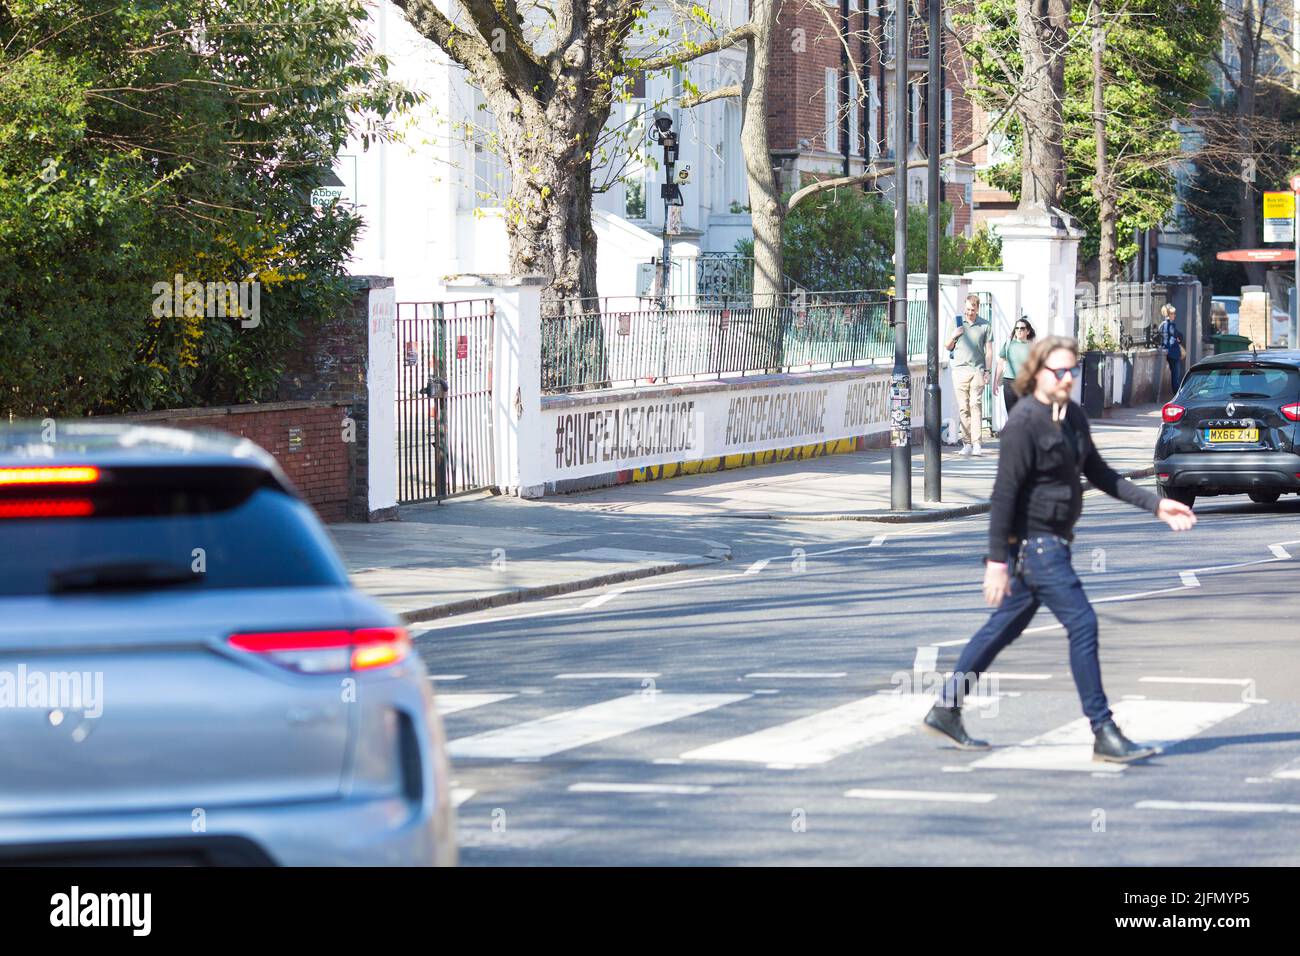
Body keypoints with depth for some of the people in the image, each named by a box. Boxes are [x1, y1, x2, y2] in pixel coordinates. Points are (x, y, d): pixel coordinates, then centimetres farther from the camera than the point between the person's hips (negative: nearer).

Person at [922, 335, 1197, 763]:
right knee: (1082, 624, -11)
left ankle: (945, 709, 25)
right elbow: (1005, 491, -19)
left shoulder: (1073, 416, 10)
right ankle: (1103, 734, -7)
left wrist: (1155, 504, 11)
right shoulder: (1024, 423, -17)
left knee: (1006, 627, 16)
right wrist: (997, 559, -21)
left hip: (1052, 542, 10)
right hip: (1033, 541, -10)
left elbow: (1100, 474, 17)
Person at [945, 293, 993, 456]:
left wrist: (987, 371, 2)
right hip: (960, 368, 2)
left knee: (976, 405, -11)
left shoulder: (984, 326, 7)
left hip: (977, 369, -2)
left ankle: (976, 443, -14)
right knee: (963, 407, 0)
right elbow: (948, 347, 19)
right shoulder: (957, 322, 12)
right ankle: (967, 443, 3)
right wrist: (954, 336, -2)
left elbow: (988, 350, 10)